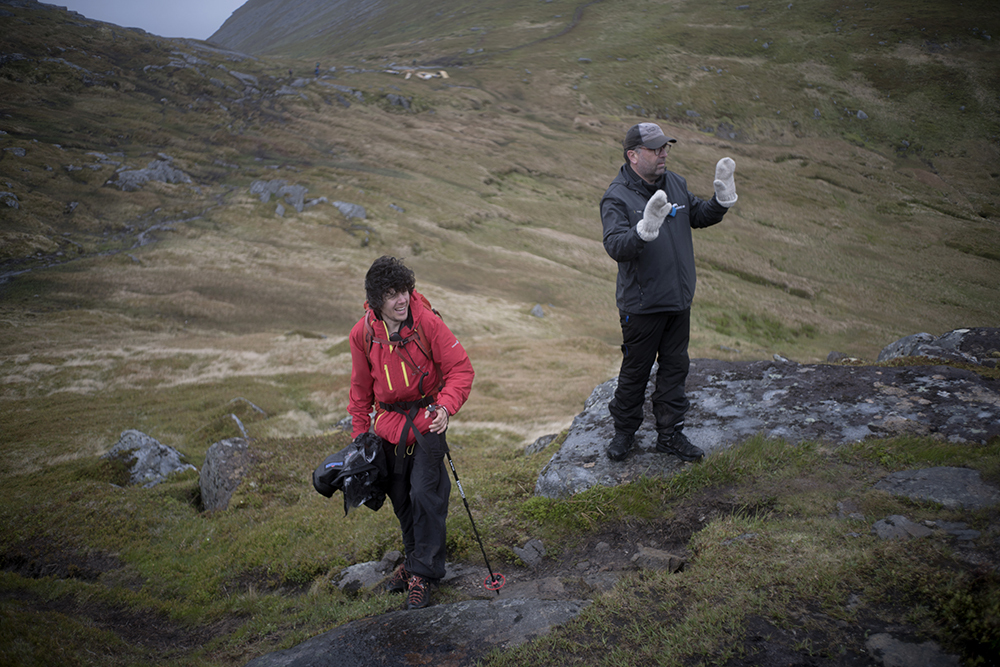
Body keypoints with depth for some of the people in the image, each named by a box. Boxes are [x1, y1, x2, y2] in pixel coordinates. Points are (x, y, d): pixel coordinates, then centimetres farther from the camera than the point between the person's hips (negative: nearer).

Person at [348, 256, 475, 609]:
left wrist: (446, 407, -28)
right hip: (388, 423, 4)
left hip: (426, 418, -4)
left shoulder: (427, 322, -17)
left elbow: (461, 368, -13)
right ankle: (414, 558, 35)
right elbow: (361, 388, 8)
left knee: (425, 493, -10)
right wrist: (359, 434, 9)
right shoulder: (363, 334, -5)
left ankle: (423, 573, 5)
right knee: (400, 497, 13)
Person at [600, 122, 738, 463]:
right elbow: (616, 247, -29)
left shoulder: (676, 184, 5)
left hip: (679, 299, 7)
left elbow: (700, 216, 18)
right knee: (635, 370, 7)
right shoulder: (617, 197, -17)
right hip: (641, 304, -6)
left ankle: (669, 433, 27)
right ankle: (624, 431, 27)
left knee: (675, 366, 14)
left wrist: (723, 197, -1)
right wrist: (646, 228, -45)